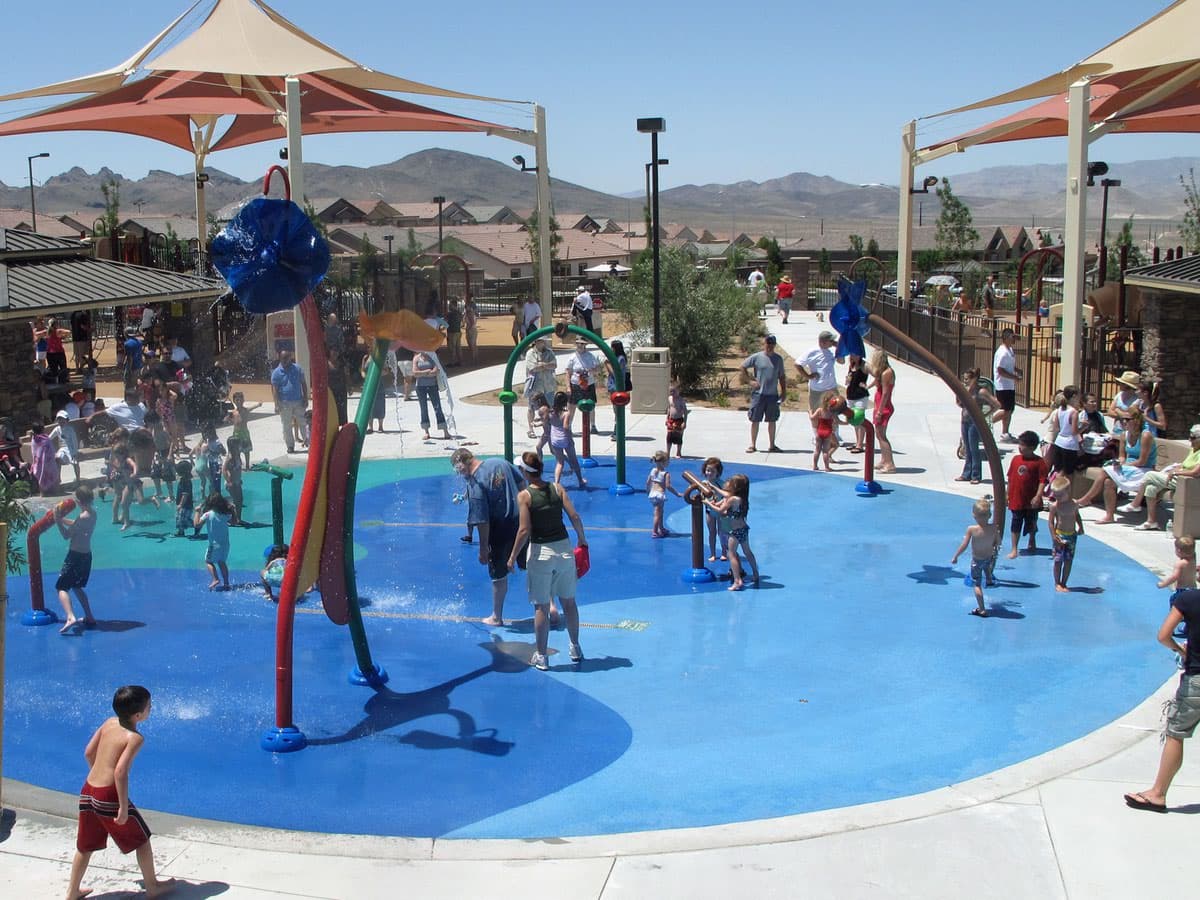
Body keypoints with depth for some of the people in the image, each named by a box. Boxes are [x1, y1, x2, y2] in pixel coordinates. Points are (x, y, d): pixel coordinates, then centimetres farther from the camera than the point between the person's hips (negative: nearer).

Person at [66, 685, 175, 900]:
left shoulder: (109, 723, 6)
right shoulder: (135, 737, -15)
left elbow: (88, 753, 13)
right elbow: (120, 772, -23)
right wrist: (124, 808, -19)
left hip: (88, 791, 7)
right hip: (108, 795, -7)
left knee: (86, 845, 23)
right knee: (141, 839, 13)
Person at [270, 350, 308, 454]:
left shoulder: (297, 368, 3)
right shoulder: (276, 372, -3)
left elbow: (303, 384, 7)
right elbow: (274, 389, -4)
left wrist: (305, 398, 2)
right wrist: (277, 404, -11)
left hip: (298, 402, 1)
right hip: (285, 404, -1)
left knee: (303, 423, 4)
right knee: (287, 427, 6)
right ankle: (290, 446, 14)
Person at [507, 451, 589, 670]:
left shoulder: (524, 496, -10)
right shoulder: (557, 488, 0)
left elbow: (524, 530, -14)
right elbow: (575, 517, -3)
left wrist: (513, 557, -5)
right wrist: (582, 539, 13)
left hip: (540, 553, -4)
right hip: (564, 549, 4)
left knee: (541, 607, 6)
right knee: (569, 602, 18)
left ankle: (541, 656, 13)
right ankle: (575, 649, 30)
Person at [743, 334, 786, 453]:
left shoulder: (778, 359, 5)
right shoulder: (757, 357, -4)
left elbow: (782, 376, 12)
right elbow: (743, 366, 3)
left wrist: (783, 391, 8)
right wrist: (750, 380, -3)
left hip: (773, 394, 3)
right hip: (758, 393, -3)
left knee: (772, 421, 8)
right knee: (755, 420, 2)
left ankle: (771, 445, 17)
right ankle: (753, 445, 10)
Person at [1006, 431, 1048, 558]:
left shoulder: (1039, 462, -13)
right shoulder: (1016, 459, 2)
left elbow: (1042, 481, -15)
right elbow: (1010, 478, 10)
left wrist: (1037, 496, -23)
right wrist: (1008, 494, 12)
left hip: (1031, 502, -3)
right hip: (1016, 499, 3)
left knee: (1031, 524, 16)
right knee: (1016, 525, 2)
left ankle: (1032, 543, 42)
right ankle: (1014, 550, 6)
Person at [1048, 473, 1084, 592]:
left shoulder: (1074, 504, -1)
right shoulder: (1054, 506, -11)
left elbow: (1077, 516, 15)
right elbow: (1050, 521, -10)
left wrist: (1080, 527, 2)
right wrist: (1054, 535, -17)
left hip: (1071, 535, 3)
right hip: (1059, 535, -3)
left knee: (1068, 560, 6)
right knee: (1058, 560, -1)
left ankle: (1064, 583, 16)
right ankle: (1057, 583, 11)